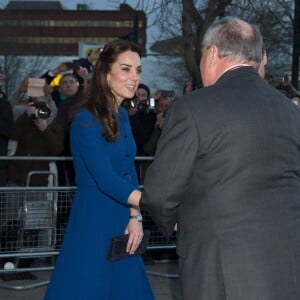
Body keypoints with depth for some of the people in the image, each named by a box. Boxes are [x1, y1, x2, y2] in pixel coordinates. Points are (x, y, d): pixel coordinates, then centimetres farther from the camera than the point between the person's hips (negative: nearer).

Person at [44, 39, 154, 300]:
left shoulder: (122, 115, 8)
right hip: (93, 220, -8)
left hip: (122, 219, 8)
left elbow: (129, 171, 11)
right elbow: (106, 179, -25)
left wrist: (135, 216, -3)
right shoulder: (87, 119, -16)